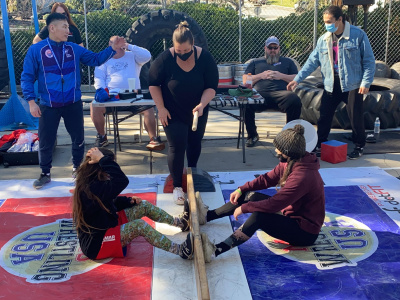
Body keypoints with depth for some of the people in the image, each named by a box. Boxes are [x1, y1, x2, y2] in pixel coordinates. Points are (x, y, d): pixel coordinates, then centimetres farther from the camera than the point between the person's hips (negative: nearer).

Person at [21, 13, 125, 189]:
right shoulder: (36, 50, -7)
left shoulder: (74, 49, 3)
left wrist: (113, 48, -8)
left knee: (78, 138, 13)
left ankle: (77, 168, 34)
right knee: (46, 142, 8)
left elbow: (95, 59, 4)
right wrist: (31, 101, -12)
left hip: (73, 104, 3)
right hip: (48, 106, -2)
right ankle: (45, 174, 27)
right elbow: (27, 78, -5)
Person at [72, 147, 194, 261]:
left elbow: (110, 204, 17)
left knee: (144, 205, 6)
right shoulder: (92, 189, -32)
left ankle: (179, 222, 16)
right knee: (138, 225, -29)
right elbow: (121, 181, -42)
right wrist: (103, 159, -35)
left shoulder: (88, 185, 1)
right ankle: (181, 251, -28)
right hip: (96, 245, -11)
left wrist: (128, 201, 2)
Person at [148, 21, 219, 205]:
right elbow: (153, 84, -8)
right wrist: (161, 108, -12)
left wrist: (202, 104, -30)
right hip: (173, 114, -2)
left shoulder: (205, 58, -17)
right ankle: (177, 186, 10)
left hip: (197, 112, 3)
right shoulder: (165, 59, -20)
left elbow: (211, 86, -13)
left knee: (195, 143, 18)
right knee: (177, 147, -6)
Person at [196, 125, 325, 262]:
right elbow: (268, 178, 7)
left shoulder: (303, 177, -32)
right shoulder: (289, 163, -3)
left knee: (259, 216, -31)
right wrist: (241, 189, -2)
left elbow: (273, 204, -32)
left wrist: (244, 208, -22)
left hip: (306, 232, -10)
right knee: (250, 196, 6)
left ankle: (215, 251, -36)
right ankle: (207, 215, 15)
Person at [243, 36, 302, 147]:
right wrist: (261, 76, 4)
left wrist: (281, 76, 1)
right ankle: (252, 135, -12)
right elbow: (245, 80, 19)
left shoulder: (287, 62, 30)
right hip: (259, 94, 1)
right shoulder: (255, 62, 30)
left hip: (280, 93, 0)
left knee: (295, 100, -35)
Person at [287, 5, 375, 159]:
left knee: (356, 117, 2)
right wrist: (297, 79, 1)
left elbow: (369, 60, -6)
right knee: (324, 116, 6)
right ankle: (320, 144, 21)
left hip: (352, 84, -4)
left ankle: (359, 146, 21)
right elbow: (312, 61, 8)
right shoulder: (323, 40, 6)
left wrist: (366, 82, -13)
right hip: (331, 85, 4)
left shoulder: (358, 35, -7)